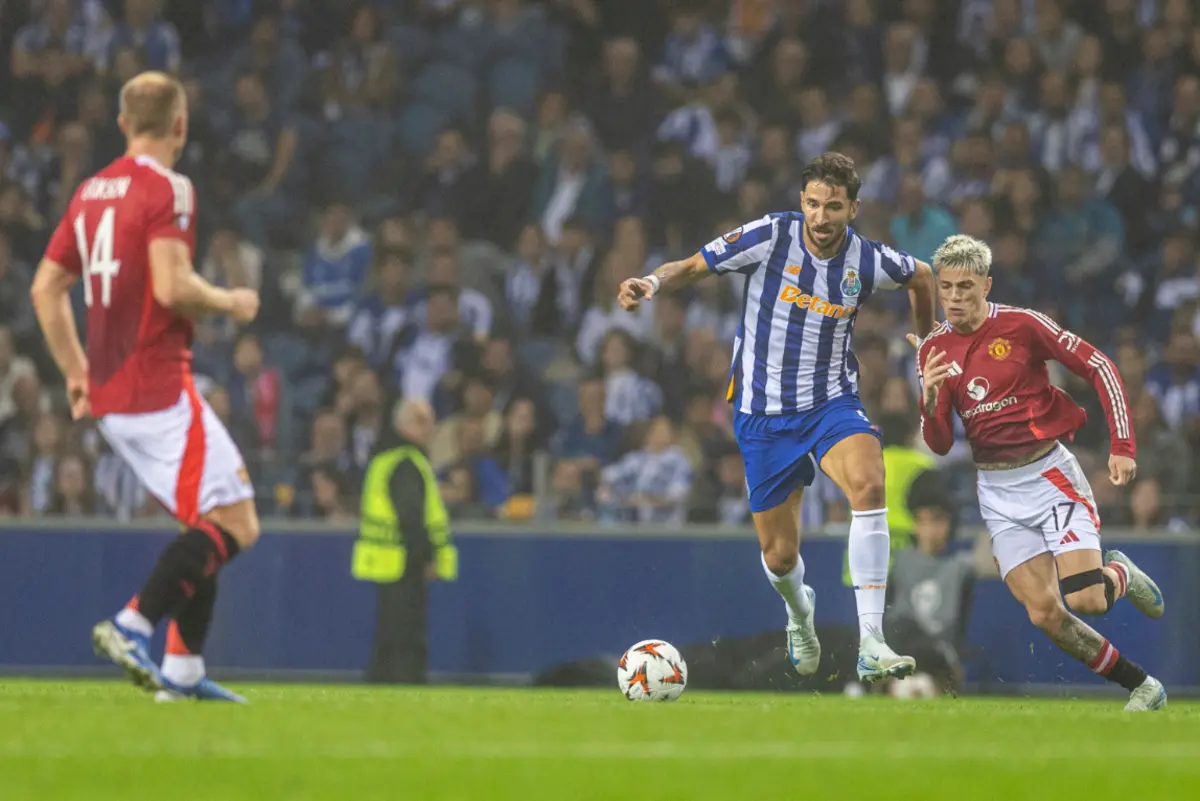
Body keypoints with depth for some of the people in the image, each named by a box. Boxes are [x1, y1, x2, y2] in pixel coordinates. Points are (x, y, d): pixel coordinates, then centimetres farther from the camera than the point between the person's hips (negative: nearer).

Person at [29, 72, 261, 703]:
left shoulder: (90, 191, 14)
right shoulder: (167, 189, -10)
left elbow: (46, 287, 17)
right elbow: (172, 285, -22)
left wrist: (76, 372, 22)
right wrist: (230, 302, -4)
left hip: (108, 393, 9)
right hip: (160, 390, -9)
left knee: (205, 526, 16)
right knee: (235, 525, -8)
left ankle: (184, 668, 8)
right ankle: (133, 625, -21)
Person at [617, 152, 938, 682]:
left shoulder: (868, 261, -8)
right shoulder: (770, 237, -12)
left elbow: (920, 276, 16)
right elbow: (691, 268, -6)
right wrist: (652, 284, -26)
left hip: (831, 403, 0)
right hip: (763, 413, 0)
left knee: (868, 482, -32)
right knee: (779, 557, 5)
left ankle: (871, 645, -34)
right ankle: (799, 613, 47)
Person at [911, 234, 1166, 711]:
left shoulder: (1021, 325, -9)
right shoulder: (933, 350, 3)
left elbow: (1099, 368, -4)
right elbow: (940, 444, 4)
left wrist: (1122, 447, -9)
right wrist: (930, 399, -18)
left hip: (1049, 474, -4)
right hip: (998, 492, 4)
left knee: (1084, 600, -17)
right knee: (1044, 614, -8)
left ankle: (1121, 576, 21)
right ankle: (1142, 687, 9)